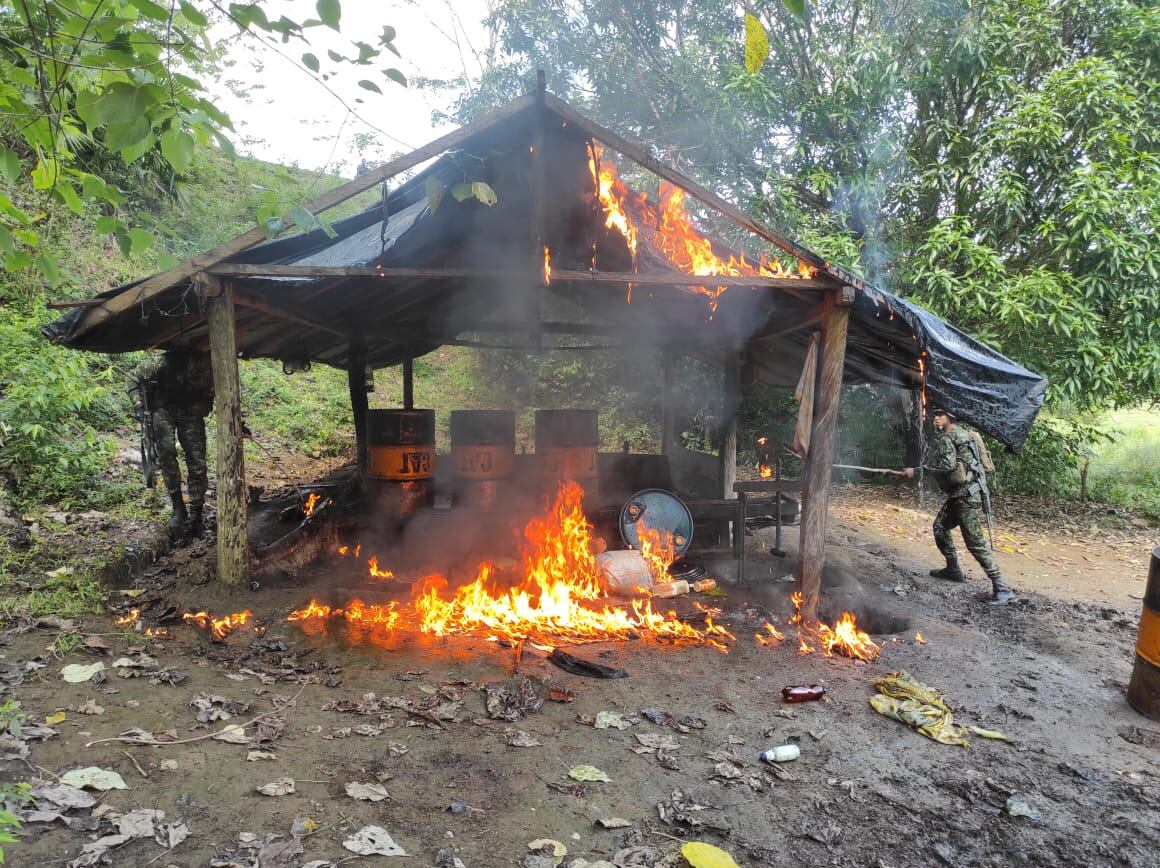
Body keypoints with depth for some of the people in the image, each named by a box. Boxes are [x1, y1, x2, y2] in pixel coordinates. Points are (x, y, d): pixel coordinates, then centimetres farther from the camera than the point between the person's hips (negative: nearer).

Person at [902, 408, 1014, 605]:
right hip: (958, 494, 10)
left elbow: (946, 465, -25)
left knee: (975, 541, -12)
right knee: (940, 527, 21)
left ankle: (1002, 589, -11)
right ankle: (953, 569, 32)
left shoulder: (947, 438, -12)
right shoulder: (952, 436, 17)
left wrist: (916, 471, -18)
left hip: (967, 495, -10)